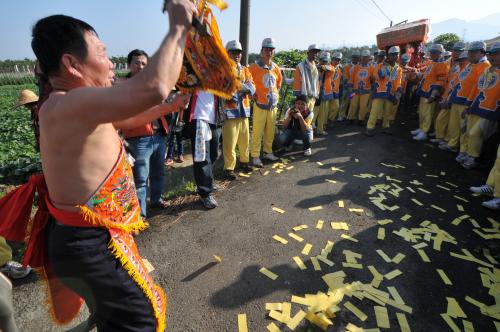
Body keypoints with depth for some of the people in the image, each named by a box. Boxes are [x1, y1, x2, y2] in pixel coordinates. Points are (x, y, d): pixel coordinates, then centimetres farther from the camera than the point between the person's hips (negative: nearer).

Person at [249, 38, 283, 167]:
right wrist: (253, 95, -5)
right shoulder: (254, 67, -7)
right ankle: (255, 156, 3)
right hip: (260, 104, -5)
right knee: (257, 132, -4)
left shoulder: (276, 68, 9)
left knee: (270, 131, 12)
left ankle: (268, 152, 27)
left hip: (273, 104, 6)